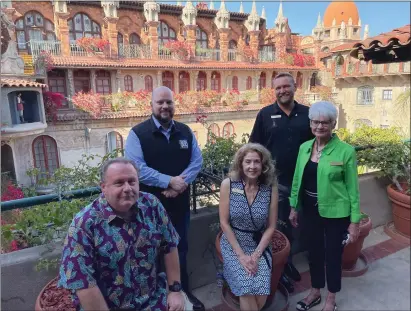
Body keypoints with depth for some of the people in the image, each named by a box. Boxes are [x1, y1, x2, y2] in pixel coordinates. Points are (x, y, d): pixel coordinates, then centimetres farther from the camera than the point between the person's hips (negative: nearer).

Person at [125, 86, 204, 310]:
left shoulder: (185, 131, 4)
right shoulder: (138, 133, -9)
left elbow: (197, 161, 0)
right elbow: (136, 167, -19)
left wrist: (180, 184, -16)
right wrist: (169, 181, -22)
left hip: (180, 202, 4)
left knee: (180, 250, 20)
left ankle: (183, 293, 41)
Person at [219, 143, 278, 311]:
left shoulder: (270, 188, -8)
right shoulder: (228, 184, -13)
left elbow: (271, 226, -2)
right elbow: (224, 223, -10)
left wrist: (256, 254, -12)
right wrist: (241, 255, -14)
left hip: (260, 246, 2)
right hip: (233, 244, -1)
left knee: (261, 296, -15)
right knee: (247, 292, -20)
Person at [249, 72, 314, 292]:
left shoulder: (306, 114, 1)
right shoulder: (265, 114, -4)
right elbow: (254, 147, -2)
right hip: (274, 180, -2)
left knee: (291, 224, 19)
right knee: (278, 226, 9)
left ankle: (288, 262, 40)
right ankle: (279, 269, 28)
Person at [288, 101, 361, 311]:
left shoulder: (346, 151, -13)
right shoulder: (304, 147, 0)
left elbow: (353, 188, -9)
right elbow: (297, 180, 7)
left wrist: (354, 221, -8)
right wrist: (294, 207, 10)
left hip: (335, 212, -4)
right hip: (311, 210, 4)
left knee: (333, 255, 12)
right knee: (314, 252, 19)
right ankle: (315, 293, 41)